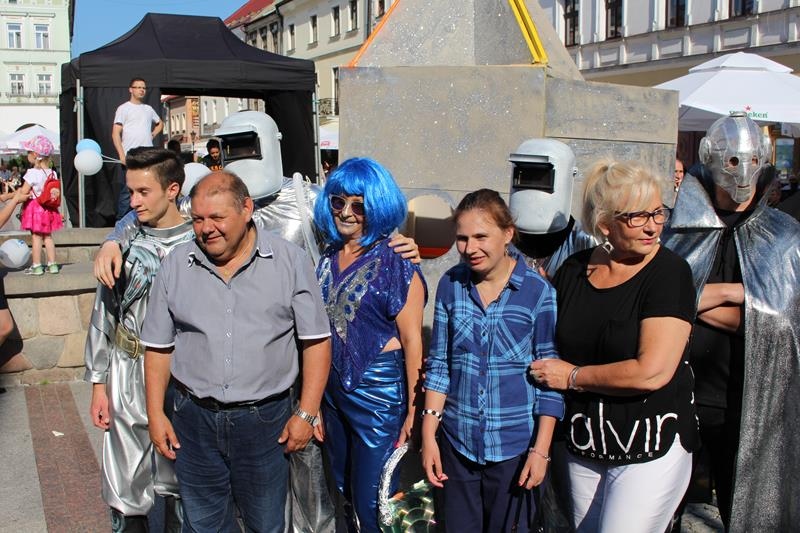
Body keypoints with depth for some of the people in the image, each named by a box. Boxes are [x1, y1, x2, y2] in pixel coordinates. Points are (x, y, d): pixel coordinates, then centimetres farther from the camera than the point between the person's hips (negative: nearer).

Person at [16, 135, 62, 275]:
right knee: (48, 236, 12)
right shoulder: (52, 173, 3)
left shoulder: (32, 173, -15)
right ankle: (52, 264, 13)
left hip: (34, 207, -6)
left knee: (36, 236, 0)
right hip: (48, 208, 6)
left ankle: (37, 266, 3)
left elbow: (24, 192, -16)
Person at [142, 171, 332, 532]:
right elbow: (159, 347, 8)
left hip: (265, 420, -2)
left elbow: (316, 341, -4)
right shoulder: (175, 266, 2)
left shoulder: (290, 261, -5)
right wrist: (155, 414, 4)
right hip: (195, 420, 2)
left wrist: (306, 413, -8)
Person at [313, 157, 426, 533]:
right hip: (334, 386, 7)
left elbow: (412, 340, -14)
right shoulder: (329, 257, 6)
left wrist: (414, 410, -15)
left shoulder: (394, 261, -13)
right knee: (343, 491, 20)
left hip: (379, 389, -6)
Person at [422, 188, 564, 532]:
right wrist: (428, 434, 1)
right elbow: (438, 364, 4)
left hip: (514, 445, -3)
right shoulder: (450, 285, -2)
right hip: (457, 441, 3)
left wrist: (541, 450, -8)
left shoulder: (538, 291, -11)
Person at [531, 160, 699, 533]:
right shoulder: (573, 270, 1)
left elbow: (652, 372, -22)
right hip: (583, 446, 5)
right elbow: (549, 344, 18)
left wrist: (572, 376, -12)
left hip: (650, 448, -5)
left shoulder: (669, 273, -14)